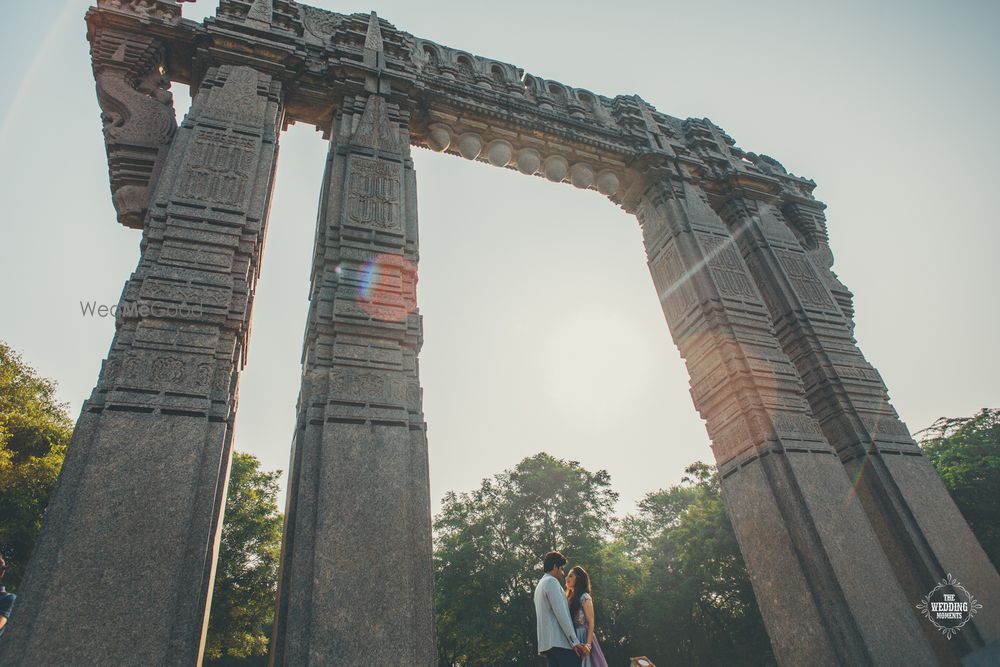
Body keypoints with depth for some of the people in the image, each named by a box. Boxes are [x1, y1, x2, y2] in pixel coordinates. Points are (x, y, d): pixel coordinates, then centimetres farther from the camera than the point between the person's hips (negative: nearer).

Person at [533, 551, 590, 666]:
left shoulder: (540, 585, 24)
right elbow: (561, 614, -14)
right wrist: (575, 641, -15)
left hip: (547, 643, 9)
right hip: (560, 642, -9)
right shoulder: (552, 582, -6)